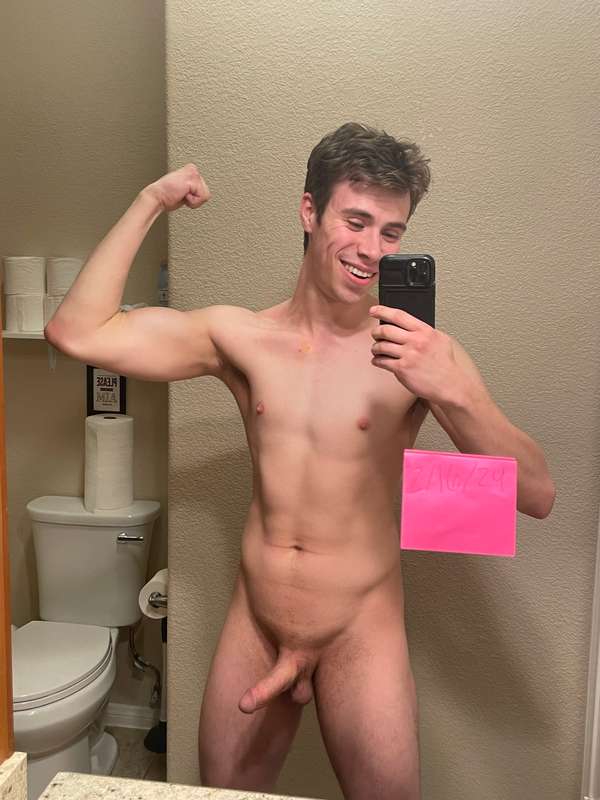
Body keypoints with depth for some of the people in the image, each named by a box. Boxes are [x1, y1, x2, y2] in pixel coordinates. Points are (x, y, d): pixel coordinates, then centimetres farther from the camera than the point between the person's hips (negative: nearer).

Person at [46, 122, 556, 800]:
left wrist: (451, 392, -33)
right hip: (252, 626, 3)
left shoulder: (420, 352, -11)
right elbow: (76, 333, -7)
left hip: (360, 635, -2)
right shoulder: (240, 337, -3)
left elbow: (537, 496, -16)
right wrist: (151, 202, -6)